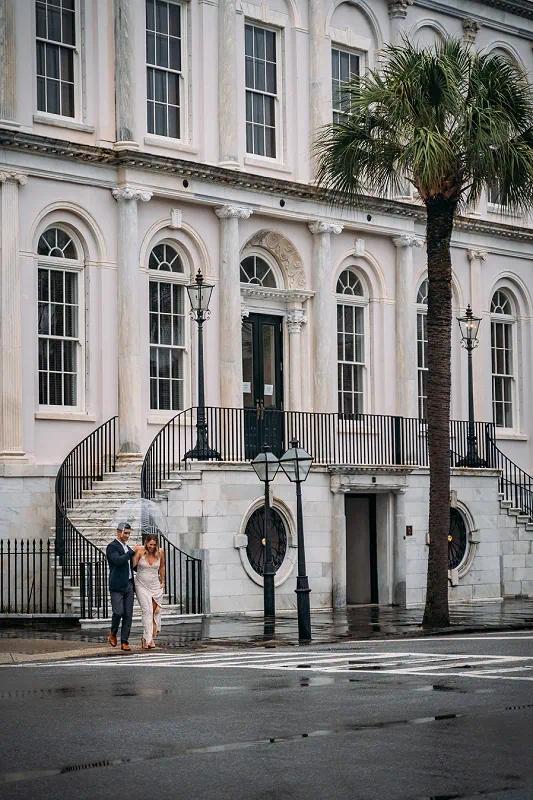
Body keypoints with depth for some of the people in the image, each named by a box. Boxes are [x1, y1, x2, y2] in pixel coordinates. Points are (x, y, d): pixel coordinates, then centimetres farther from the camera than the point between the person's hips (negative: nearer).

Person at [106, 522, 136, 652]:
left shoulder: (127, 548, 19)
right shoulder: (112, 547, -5)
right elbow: (118, 560, -23)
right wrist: (132, 552, -19)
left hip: (129, 585, 7)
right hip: (117, 586, -7)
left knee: (128, 615, 2)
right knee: (118, 612, -11)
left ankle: (124, 642, 5)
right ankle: (113, 634, 14)